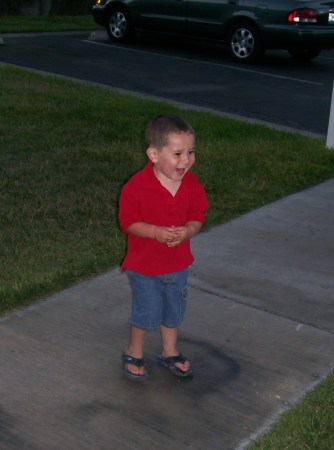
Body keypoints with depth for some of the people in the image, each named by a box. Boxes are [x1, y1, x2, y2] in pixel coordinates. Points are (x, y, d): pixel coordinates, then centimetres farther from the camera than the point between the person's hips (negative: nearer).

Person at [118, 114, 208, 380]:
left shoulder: (192, 184, -9)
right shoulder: (137, 186, -22)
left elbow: (198, 216, -3)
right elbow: (128, 220, -17)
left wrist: (186, 231, -25)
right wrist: (157, 232, -31)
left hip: (178, 263, 4)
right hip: (144, 265, -4)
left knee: (174, 311, 20)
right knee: (147, 313, 7)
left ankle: (170, 352, 42)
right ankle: (134, 353, 33)